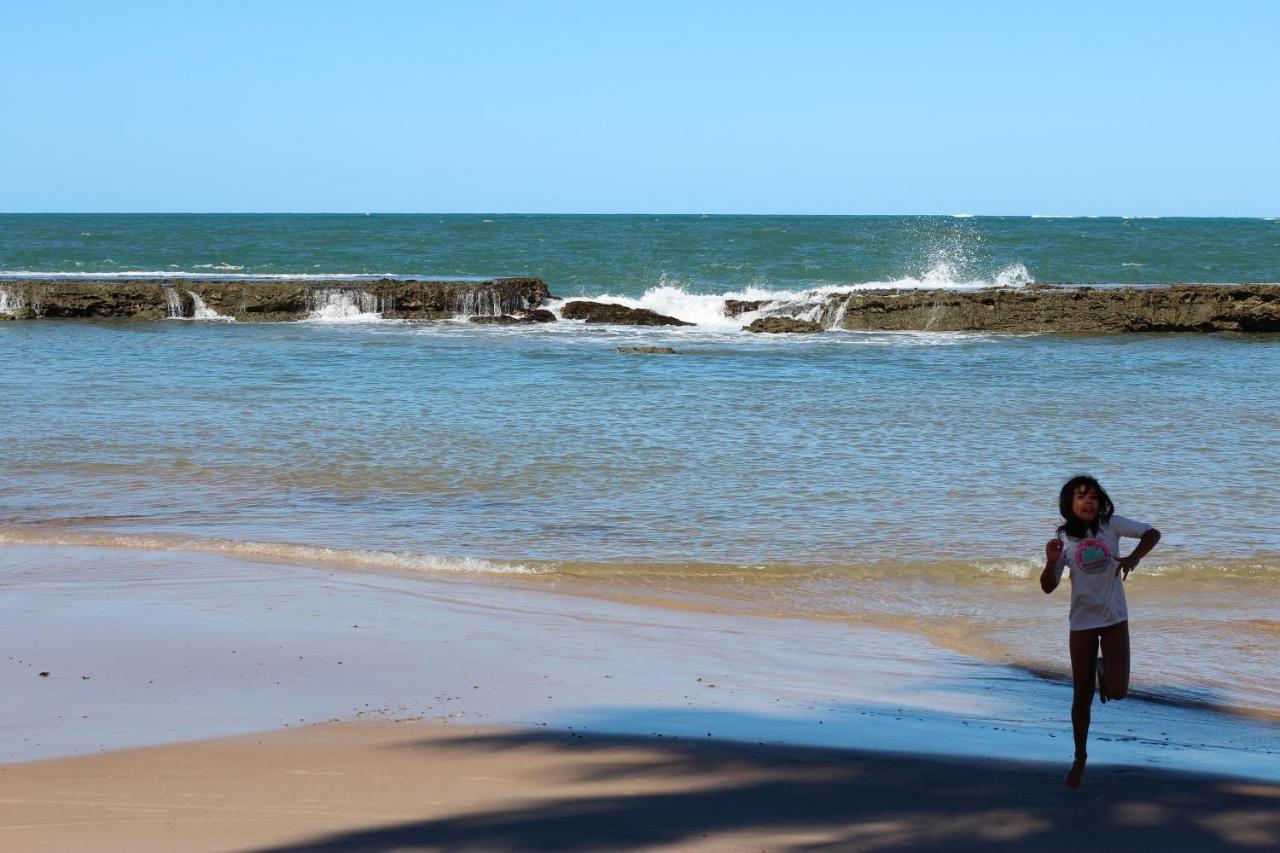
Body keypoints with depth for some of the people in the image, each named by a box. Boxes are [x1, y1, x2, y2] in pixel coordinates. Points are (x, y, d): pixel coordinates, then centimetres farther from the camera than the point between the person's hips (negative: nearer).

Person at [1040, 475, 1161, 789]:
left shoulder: (1112, 525, -7)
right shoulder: (1064, 539, -6)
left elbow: (1152, 534, -3)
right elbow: (1048, 587, -5)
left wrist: (1134, 558, -20)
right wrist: (1051, 562, -25)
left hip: (1114, 619, 0)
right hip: (1082, 622, 0)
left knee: (1117, 691, -10)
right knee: (1082, 697, 5)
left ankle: (1103, 667, 26)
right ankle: (1080, 757, 23)